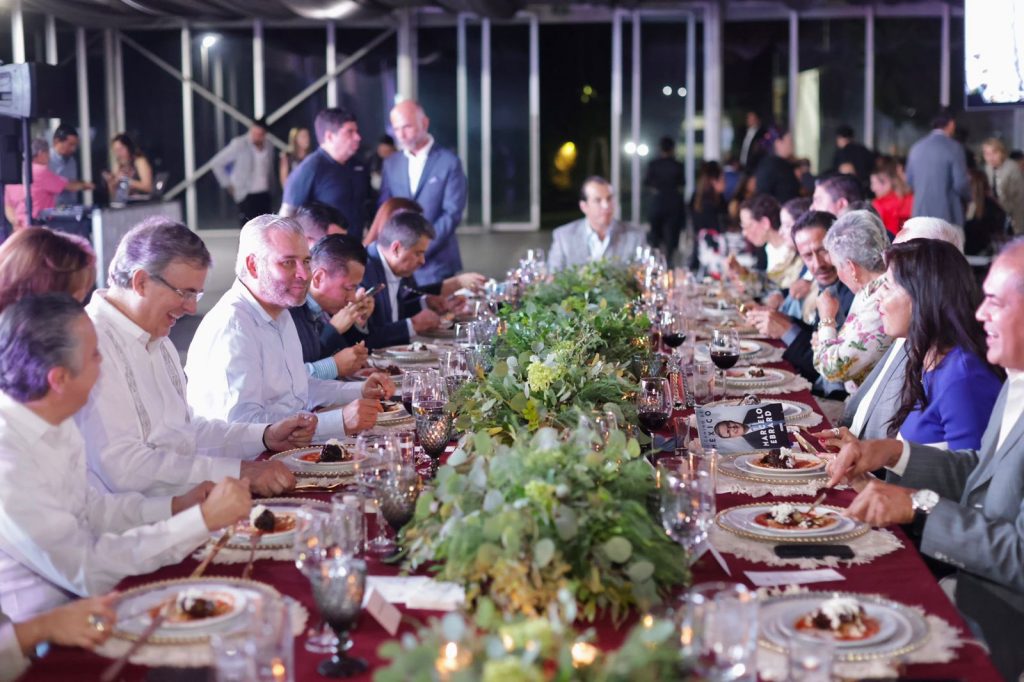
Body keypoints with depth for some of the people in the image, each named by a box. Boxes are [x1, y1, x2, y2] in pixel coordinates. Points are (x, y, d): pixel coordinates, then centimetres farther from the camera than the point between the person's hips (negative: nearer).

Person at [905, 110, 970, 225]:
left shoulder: (916, 147, 8)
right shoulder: (953, 148, -9)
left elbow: (909, 180, 14)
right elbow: (960, 183, -11)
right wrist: (969, 195, 9)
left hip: (921, 213, 5)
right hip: (947, 214, -5)